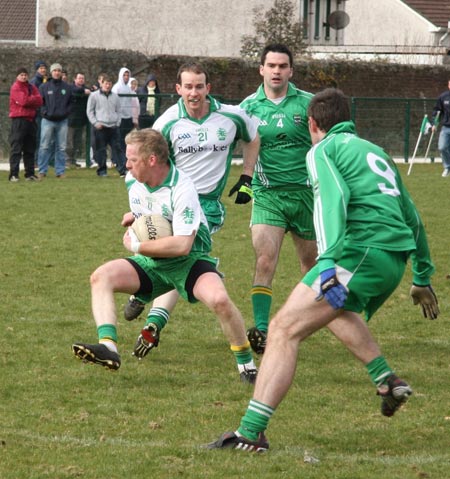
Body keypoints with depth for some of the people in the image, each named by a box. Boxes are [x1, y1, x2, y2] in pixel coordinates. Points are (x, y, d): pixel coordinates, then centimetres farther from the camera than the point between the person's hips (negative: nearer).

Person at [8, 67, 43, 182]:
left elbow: (39, 101, 1)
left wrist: (28, 100, -11)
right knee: (16, 149, -9)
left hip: (31, 120, 7)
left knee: (30, 149, 10)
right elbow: (23, 100, -18)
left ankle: (30, 173, 15)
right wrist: (33, 99, -2)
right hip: (19, 120, -7)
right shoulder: (15, 87, -4)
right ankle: (13, 174, -11)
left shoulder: (32, 87, 15)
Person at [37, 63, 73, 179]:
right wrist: (45, 112, -7)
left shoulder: (67, 87, 8)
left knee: (61, 148, 4)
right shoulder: (44, 87, 2)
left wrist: (67, 112, -1)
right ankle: (42, 171, 0)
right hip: (48, 121, -2)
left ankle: (60, 171, 10)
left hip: (62, 121, 2)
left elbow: (71, 102, 13)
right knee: (45, 147, -4)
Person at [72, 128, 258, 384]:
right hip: (152, 265, 6)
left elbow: (182, 245, -29)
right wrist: (133, 219, 3)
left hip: (189, 261, -6)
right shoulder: (135, 185, 2)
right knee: (101, 276, -17)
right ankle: (108, 347, -32)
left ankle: (247, 365, -12)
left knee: (219, 299, -34)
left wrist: (137, 246, -19)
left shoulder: (182, 189, -23)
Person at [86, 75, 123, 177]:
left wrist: (117, 122, 5)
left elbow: (118, 111, 18)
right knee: (101, 149, 0)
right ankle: (102, 170, 7)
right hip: (100, 127, -2)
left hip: (113, 127, 2)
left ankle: (122, 169, -4)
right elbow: (90, 111, 3)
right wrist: (95, 123, -7)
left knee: (117, 148, -3)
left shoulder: (115, 96, 13)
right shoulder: (94, 96, 3)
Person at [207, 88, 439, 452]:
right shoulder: (376, 152, 29)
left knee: (284, 329, -13)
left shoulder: (324, 150, 5)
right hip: (394, 260, 8)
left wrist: (329, 261, -27)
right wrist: (423, 277, 41)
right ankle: (387, 382, 28)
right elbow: (412, 217, 32)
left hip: (361, 253, -8)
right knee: (334, 308, 38)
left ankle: (251, 432, -25)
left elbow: (334, 199, -15)